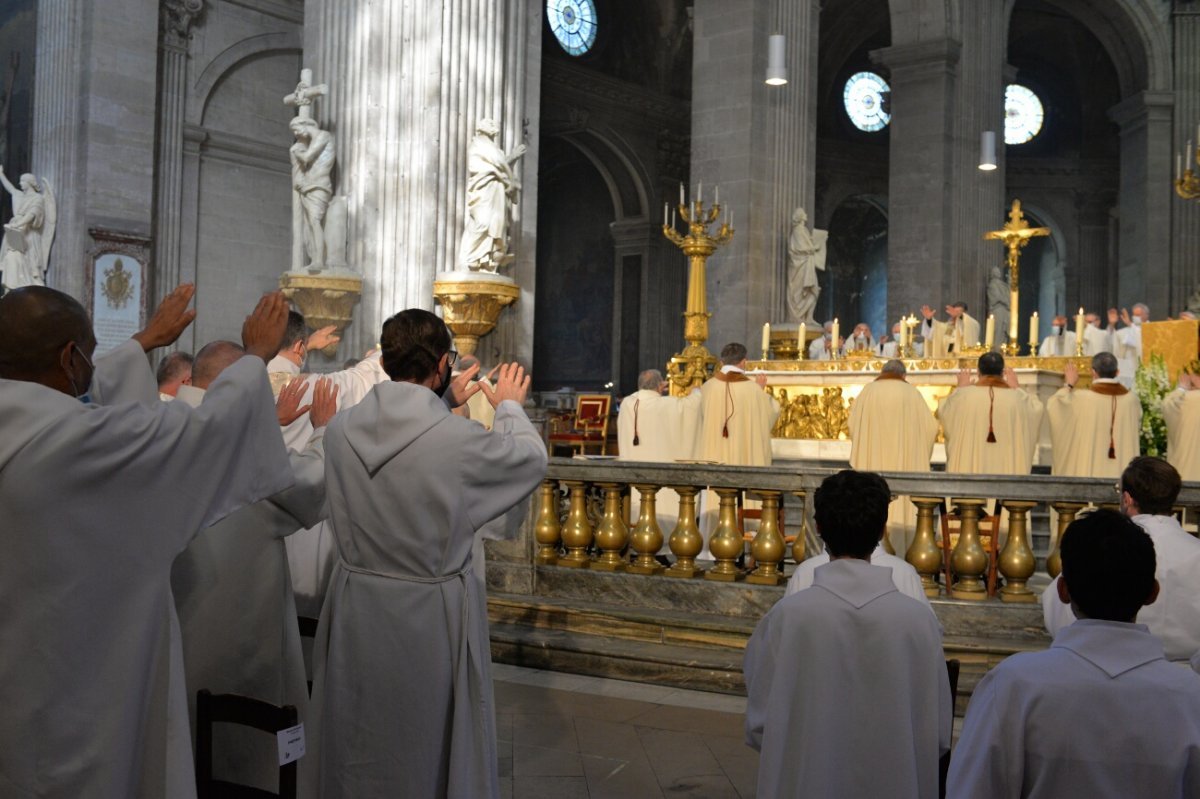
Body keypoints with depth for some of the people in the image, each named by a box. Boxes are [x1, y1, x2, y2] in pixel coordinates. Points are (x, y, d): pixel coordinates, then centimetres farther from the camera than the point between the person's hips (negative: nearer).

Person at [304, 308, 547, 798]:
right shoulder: (464, 440, -23)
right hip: (431, 620, -4)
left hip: (356, 611, 4)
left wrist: (444, 404, 24)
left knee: (358, 757, 23)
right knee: (430, 755, 17)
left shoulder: (340, 428, -10)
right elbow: (532, 458, -1)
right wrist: (510, 406, 16)